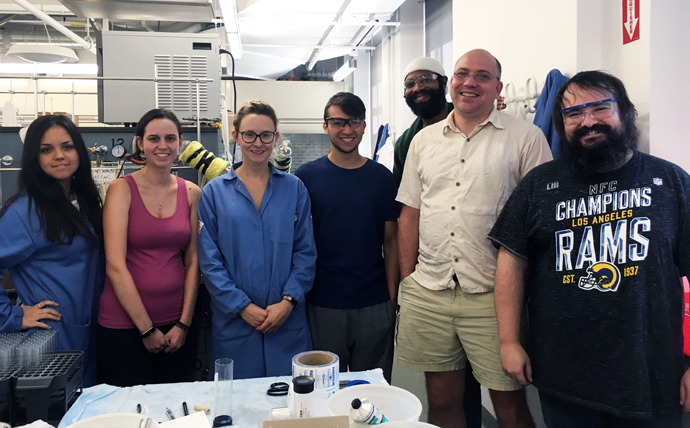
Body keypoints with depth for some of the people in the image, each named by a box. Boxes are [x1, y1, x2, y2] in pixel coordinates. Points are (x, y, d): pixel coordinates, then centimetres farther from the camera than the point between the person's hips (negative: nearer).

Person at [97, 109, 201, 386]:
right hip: (125, 323, -3)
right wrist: (147, 329, -10)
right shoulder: (122, 189, -6)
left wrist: (184, 323, -2)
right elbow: (116, 266, -11)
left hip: (176, 324, 3)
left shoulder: (191, 193, 5)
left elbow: (193, 261, 5)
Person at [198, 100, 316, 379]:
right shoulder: (214, 192, 3)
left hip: (288, 322, 1)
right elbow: (209, 260, -1)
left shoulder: (294, 188, 6)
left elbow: (306, 252, 3)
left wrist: (289, 300, -9)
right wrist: (243, 306, -10)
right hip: (234, 323, 0)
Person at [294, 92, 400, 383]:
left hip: (375, 306, 2)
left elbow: (390, 242, 5)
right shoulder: (307, 176, -2)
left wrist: (393, 298, 1)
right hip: (323, 305, -1)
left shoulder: (382, 177, 3)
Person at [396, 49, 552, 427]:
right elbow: (410, 214, 12)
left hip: (493, 296, -3)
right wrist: (406, 280, 8)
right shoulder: (423, 140, 11)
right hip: (427, 293, 4)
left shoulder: (525, 137, -1)